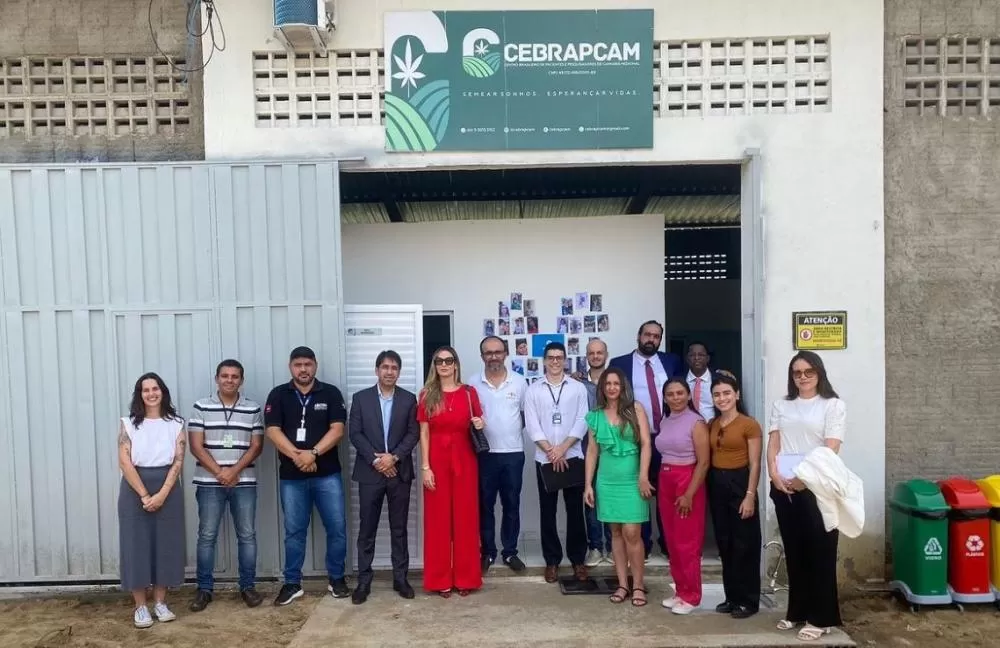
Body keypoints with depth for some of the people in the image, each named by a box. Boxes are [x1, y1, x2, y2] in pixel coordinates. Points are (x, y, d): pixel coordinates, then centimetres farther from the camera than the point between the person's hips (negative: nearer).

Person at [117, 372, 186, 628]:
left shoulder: (176, 424, 2)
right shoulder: (128, 423, -1)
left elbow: (178, 462, -4)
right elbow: (125, 462, -8)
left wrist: (162, 494, -15)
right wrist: (144, 495, -14)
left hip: (167, 490, 1)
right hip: (135, 489, -1)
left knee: (165, 544, 5)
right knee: (136, 544, 2)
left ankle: (160, 603, 18)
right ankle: (140, 606, 13)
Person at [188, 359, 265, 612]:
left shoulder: (253, 409, 4)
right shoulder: (201, 407, 0)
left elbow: (256, 446, 1)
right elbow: (196, 447, -4)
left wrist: (234, 471, -13)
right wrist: (220, 472, -12)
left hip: (244, 482, 1)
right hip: (209, 483, -1)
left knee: (247, 535, 5)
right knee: (207, 536, 5)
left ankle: (247, 587, 15)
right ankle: (204, 589, 15)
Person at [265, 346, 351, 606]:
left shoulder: (331, 393, 2)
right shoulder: (278, 395, 4)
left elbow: (337, 429, -6)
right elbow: (273, 431, -5)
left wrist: (312, 453, -18)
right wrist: (297, 455, -18)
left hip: (327, 474, 0)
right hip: (291, 476, 0)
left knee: (337, 528, 3)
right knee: (294, 531, 9)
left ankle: (337, 579, 19)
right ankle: (292, 583, 21)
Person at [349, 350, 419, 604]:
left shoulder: (409, 399, 4)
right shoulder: (361, 398, 3)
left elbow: (413, 433, -1)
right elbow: (355, 433, -3)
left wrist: (394, 456, -14)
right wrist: (375, 459, -12)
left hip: (399, 472, 1)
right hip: (370, 472, 0)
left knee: (399, 529, 8)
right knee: (366, 529, 4)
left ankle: (400, 578, 17)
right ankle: (363, 581, 13)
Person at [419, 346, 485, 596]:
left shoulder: (469, 393, 4)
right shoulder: (427, 395, 1)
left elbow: (478, 424, 14)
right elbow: (423, 433, -1)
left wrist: (480, 424, -10)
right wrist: (425, 467, -7)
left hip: (464, 460, 1)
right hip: (437, 461, -1)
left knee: (465, 517, 5)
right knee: (437, 519, 4)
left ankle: (465, 578, 16)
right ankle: (440, 579, 14)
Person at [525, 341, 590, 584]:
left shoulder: (578, 388, 3)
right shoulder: (533, 390, 3)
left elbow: (582, 422, -3)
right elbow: (532, 425, -3)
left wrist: (562, 448, -13)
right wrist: (551, 451, -11)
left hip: (573, 456, 0)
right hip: (544, 458, 0)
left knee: (575, 509, 5)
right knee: (548, 511, 6)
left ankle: (577, 559, 18)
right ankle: (552, 560, 17)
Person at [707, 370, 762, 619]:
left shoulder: (749, 424, -7)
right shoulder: (712, 425, 10)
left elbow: (755, 464, -10)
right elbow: (708, 458, 10)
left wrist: (750, 495, -15)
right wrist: (709, 487, 3)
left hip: (739, 484, -6)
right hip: (717, 485, 6)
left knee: (744, 544, 2)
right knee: (725, 544, 12)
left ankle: (748, 600, 12)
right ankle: (731, 597, 23)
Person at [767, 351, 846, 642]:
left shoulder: (833, 405, 0)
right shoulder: (781, 406, 13)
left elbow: (831, 449, -9)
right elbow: (773, 444, 8)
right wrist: (775, 475, -8)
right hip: (784, 487, 4)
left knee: (819, 551, 1)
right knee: (793, 551, 10)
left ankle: (821, 618, 10)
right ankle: (797, 611, 21)